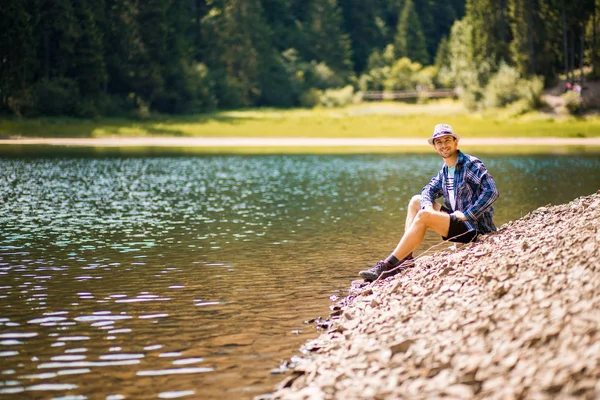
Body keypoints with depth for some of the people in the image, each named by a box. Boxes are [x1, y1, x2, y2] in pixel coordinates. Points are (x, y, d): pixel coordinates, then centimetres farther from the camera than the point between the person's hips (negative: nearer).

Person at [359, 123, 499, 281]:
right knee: (416, 201, 9)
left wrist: (466, 214, -24)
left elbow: (491, 191, -23)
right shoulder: (445, 170, 13)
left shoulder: (471, 164, -13)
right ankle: (405, 256, -2)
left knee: (423, 216, -25)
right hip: (459, 221, 9)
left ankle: (388, 265, -26)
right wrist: (428, 206, -12)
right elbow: (429, 190, 12)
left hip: (474, 227, -9)